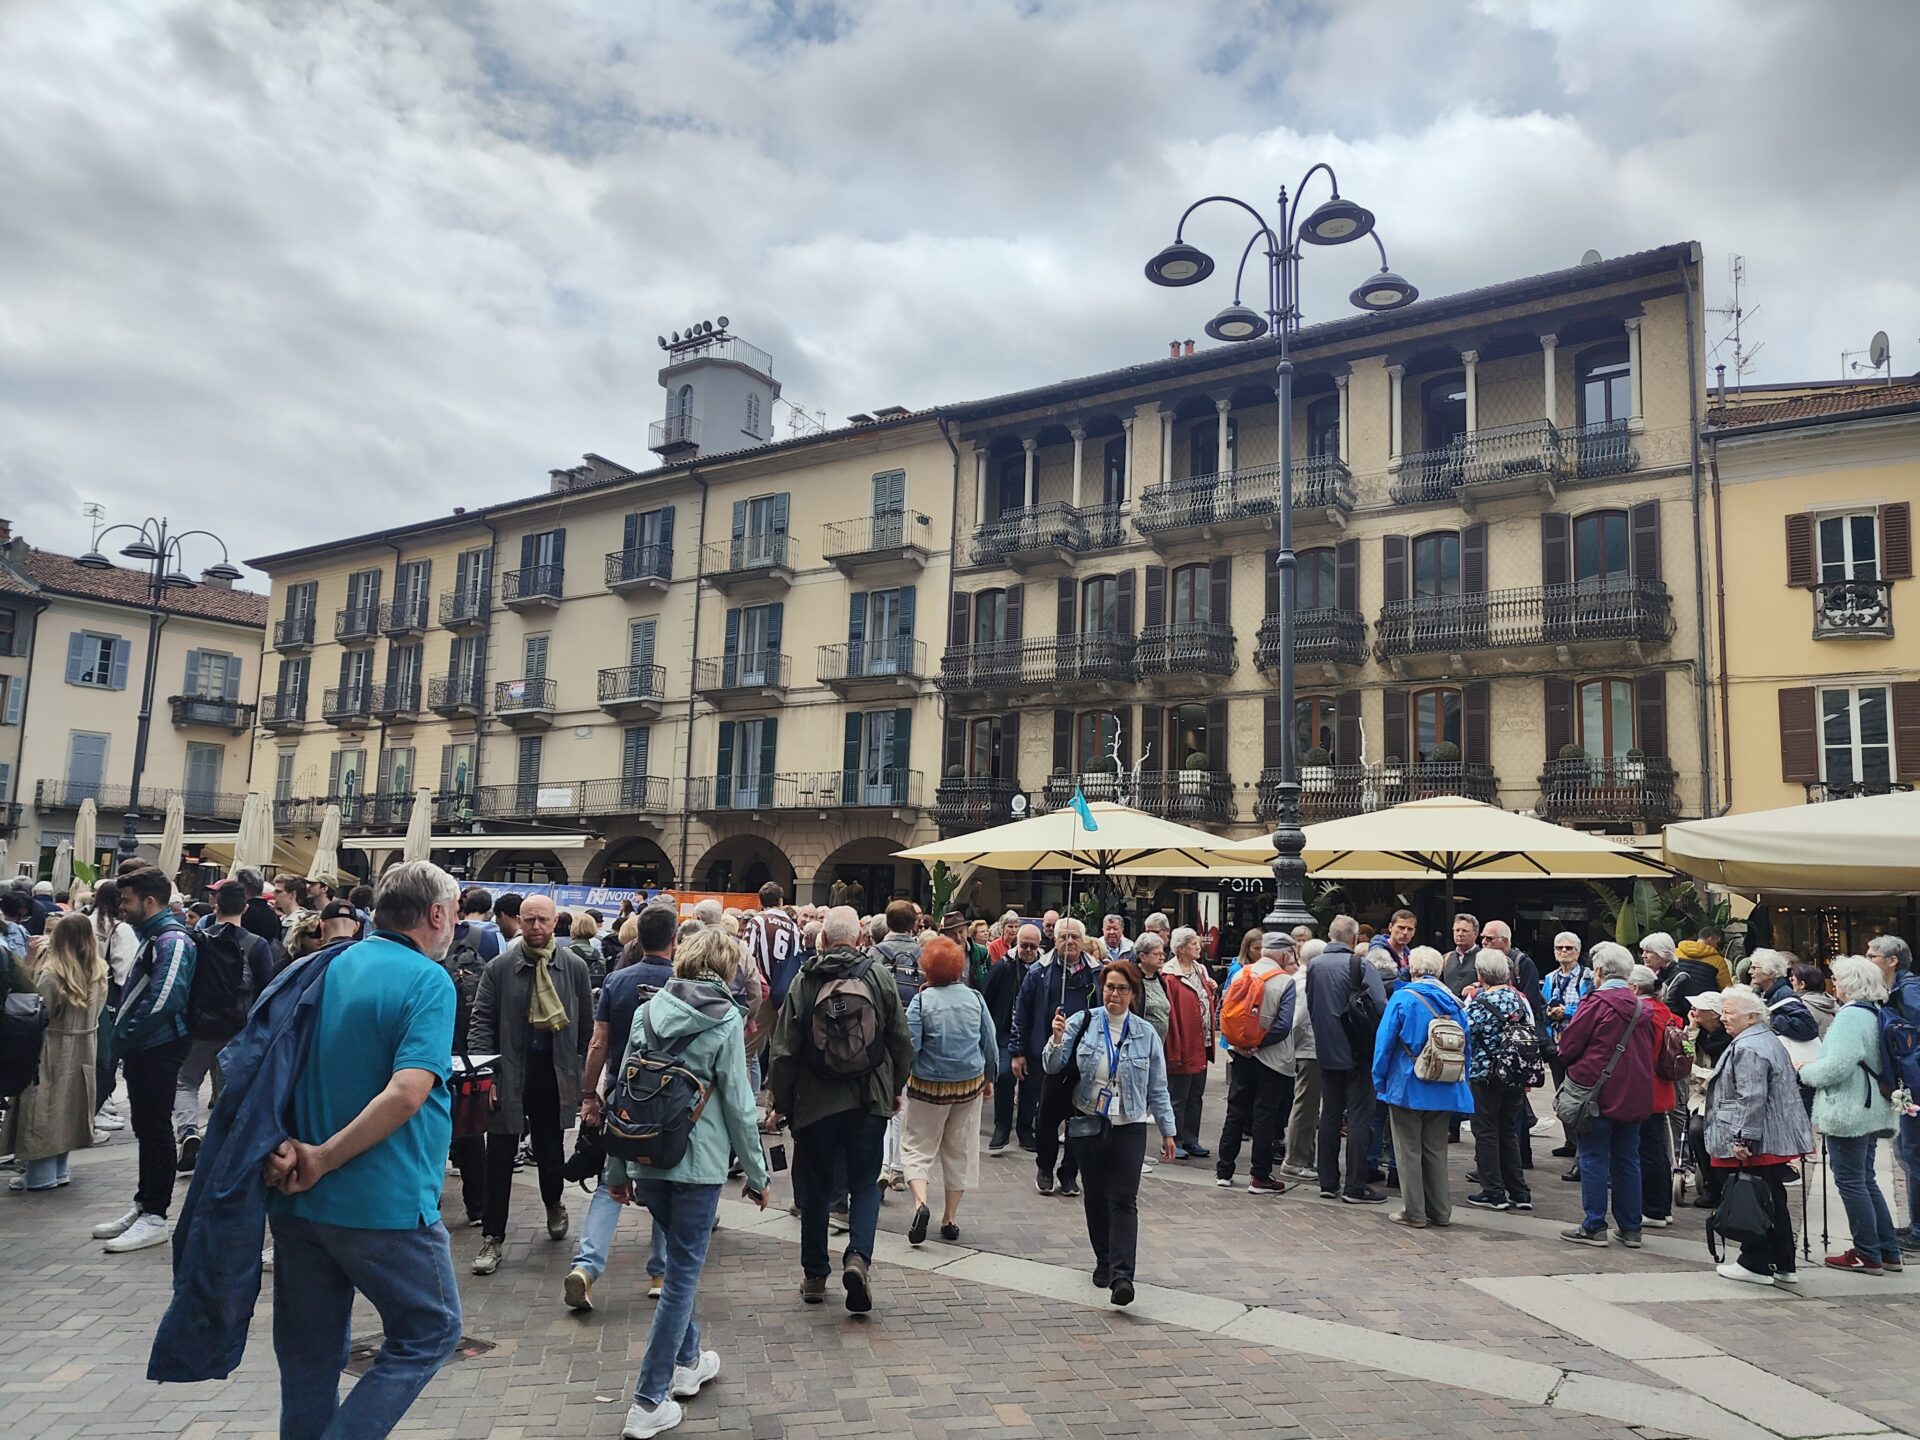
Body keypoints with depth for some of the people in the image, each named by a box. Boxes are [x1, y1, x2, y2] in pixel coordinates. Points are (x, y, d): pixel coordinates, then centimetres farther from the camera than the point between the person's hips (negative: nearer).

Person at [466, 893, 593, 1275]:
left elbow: (586, 1026, 4)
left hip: (554, 1073, 1)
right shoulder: (499, 967, -3)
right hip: (508, 1075, -1)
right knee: (499, 1157, 2)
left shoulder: (574, 967, -1)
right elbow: (481, 1023, -3)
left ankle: (554, 1206, 43)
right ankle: (493, 1238, 14)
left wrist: (585, 1078, 4)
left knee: (549, 1150, 16)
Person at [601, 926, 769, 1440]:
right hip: (699, 1163, -5)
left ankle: (687, 1362, 37)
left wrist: (617, 1168, 13)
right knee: (682, 1275, 5)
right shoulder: (726, 1020, -9)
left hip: (647, 1159, 5)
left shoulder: (648, 1012, 3)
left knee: (681, 1261, 23)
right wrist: (756, 1173, 1)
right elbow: (737, 1104, -8)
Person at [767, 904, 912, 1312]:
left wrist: (780, 1103, 6)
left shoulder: (804, 981, -7)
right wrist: (896, 1088, 17)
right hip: (870, 1102, 1)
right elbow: (902, 1043, 2)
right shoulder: (880, 977, -3)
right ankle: (858, 1257, -9)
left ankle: (815, 1275, 22)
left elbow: (784, 1050, -5)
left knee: (815, 1188, 13)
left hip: (815, 1103, 0)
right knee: (865, 1183, 11)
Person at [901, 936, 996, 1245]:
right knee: (960, 1150, 14)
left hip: (929, 1085, -3)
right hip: (970, 1084, 3)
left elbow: (909, 1046, -15)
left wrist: (899, 1079, 1)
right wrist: (989, 1078, 17)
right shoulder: (974, 998, -2)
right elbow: (990, 1044, 5)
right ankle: (950, 1218, 18)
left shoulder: (921, 1001, -12)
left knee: (917, 1146, 8)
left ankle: (920, 1202, -15)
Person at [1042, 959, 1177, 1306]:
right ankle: (1104, 1261, 27)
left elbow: (1157, 1089, 7)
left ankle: (1121, 1276, -12)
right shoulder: (1082, 1023, -3)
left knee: (1123, 1200, -8)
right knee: (1095, 1197, 11)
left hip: (1129, 1128, -1)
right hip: (1088, 1123, 1)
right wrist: (1057, 1039, -24)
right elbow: (1053, 1067, -5)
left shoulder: (1146, 1034, 0)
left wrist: (1167, 1131, 9)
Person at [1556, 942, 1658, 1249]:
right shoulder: (1642, 1008, 6)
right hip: (1635, 1094, 6)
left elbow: (1568, 1046, -12)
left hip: (1599, 1093, -6)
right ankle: (1630, 1228, 18)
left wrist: (1573, 1064, 9)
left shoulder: (1597, 1003, -13)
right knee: (1627, 1159, 13)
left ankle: (1594, 1227, 5)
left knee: (1594, 1158, 2)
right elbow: (1651, 1049, 14)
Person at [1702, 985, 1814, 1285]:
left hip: (1754, 1144, -10)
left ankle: (1756, 1265, 7)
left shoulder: (1748, 1048, -18)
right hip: (1778, 1139, 10)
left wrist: (1743, 1138, -22)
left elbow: (1751, 1098, -24)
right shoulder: (1770, 1040, 16)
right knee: (1774, 1201, 15)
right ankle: (1783, 1266, 22)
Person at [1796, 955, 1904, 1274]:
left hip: (1847, 1113, -10)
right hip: (1870, 1110, 10)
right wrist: (1812, 1070, 16)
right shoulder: (1873, 1013, 12)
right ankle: (1889, 1251, 21)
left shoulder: (1851, 1015, -18)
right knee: (1866, 1180, 17)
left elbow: (1837, 1065, -25)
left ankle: (1868, 1255, 5)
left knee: (1851, 1181, -1)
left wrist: (1805, 1073, -8)